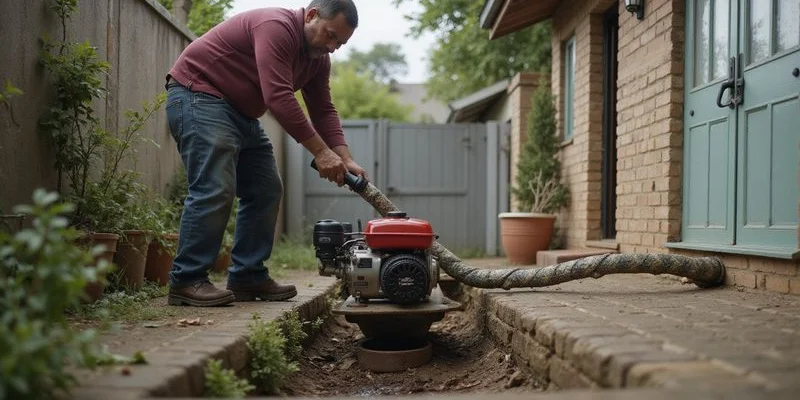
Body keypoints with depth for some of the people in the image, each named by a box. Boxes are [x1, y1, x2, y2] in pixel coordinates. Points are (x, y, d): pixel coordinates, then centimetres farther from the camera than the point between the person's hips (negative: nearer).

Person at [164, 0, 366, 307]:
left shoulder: (318, 57, 7)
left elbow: (323, 111, 4)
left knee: (265, 191, 5)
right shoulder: (276, 28, -23)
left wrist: (344, 158, -11)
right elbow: (279, 98, -31)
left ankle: (247, 278, 9)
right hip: (198, 96, -10)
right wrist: (321, 152, -29)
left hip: (240, 112, 10)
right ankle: (186, 281, -13)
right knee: (214, 190, -19)